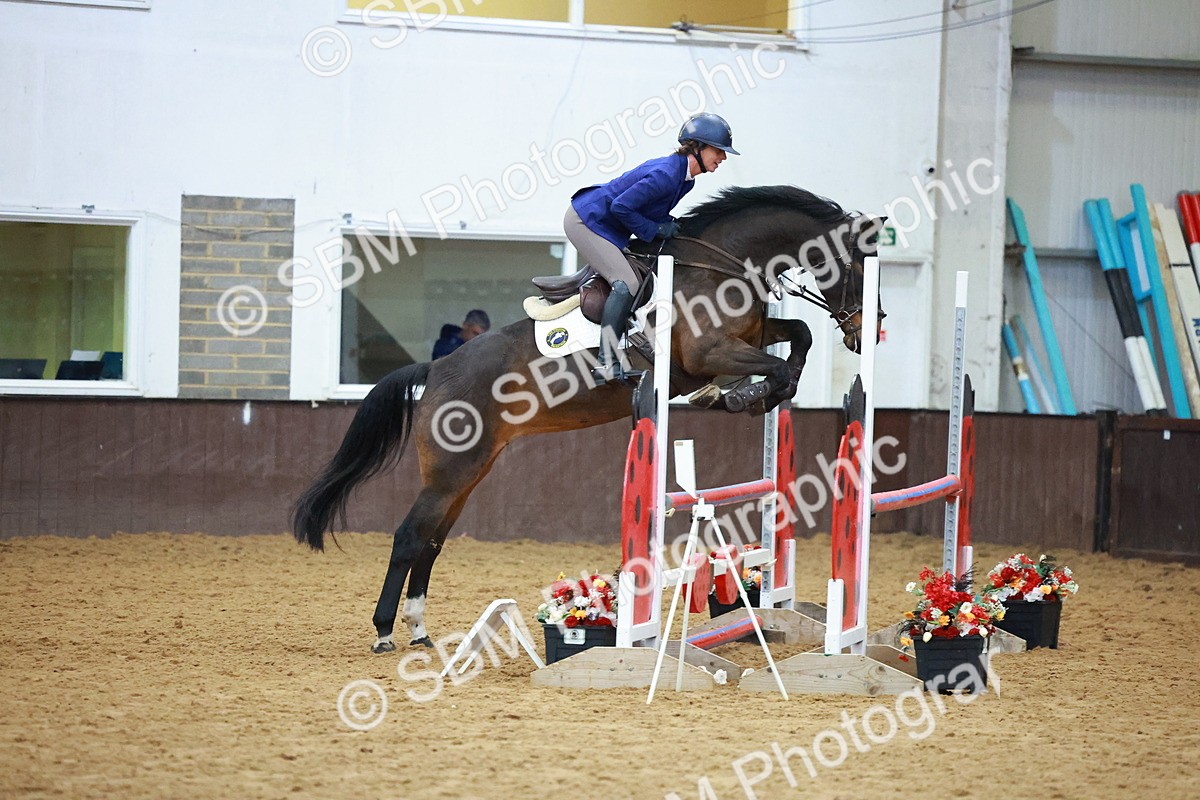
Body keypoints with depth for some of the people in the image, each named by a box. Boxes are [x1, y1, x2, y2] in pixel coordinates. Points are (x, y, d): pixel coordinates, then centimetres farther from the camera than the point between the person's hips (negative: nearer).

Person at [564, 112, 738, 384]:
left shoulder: (686, 179, 4)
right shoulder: (666, 174, -27)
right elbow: (621, 207, -27)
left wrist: (668, 224, -3)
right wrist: (655, 229, -19)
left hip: (608, 227, 11)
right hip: (586, 221, -11)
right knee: (626, 284, -19)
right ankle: (606, 364, -23)